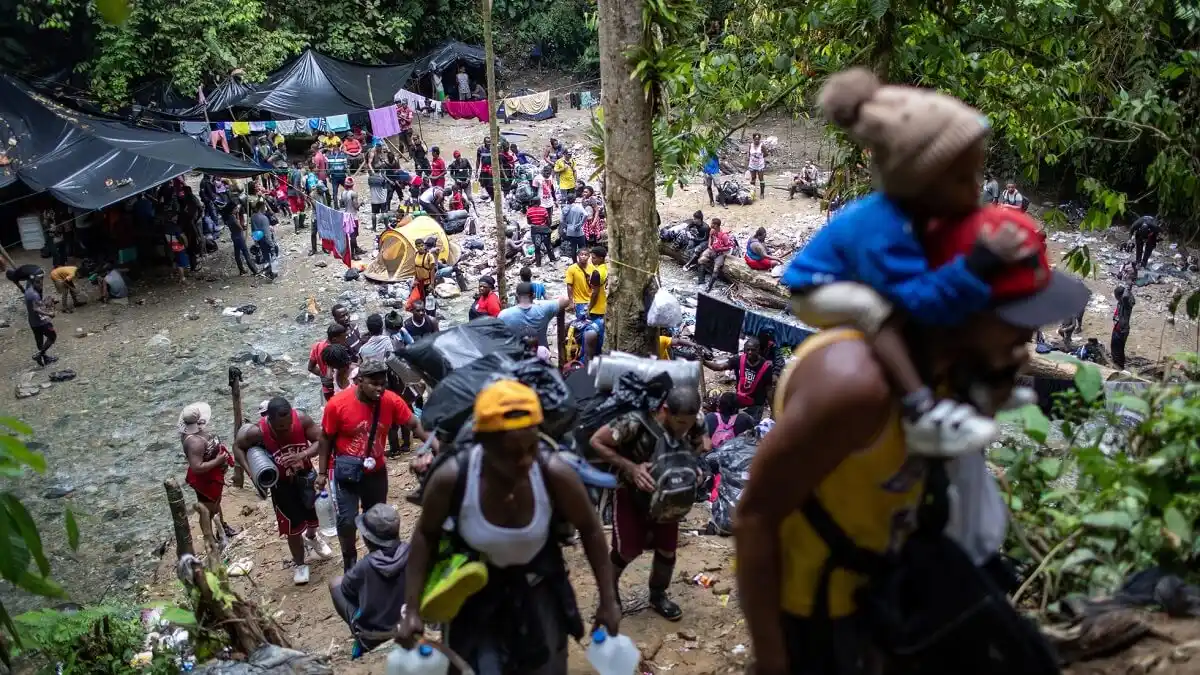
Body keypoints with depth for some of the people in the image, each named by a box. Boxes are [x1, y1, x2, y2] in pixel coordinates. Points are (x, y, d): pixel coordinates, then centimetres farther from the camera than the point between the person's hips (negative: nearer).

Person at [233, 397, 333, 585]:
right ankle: (300, 565, 34)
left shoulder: (301, 419, -26)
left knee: (315, 514, 23)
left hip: (306, 476, 2)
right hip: (281, 484, -2)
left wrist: (301, 455, -36)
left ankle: (311, 537, 59)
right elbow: (238, 446, -9)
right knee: (293, 526, 8)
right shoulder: (258, 432, -27)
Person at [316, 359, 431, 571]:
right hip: (346, 471, -3)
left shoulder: (391, 401, -17)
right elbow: (326, 439, -9)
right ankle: (349, 562, 24)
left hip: (376, 471, 3)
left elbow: (415, 425, -12)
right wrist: (322, 472, -4)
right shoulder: (337, 404, -22)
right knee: (347, 520, -3)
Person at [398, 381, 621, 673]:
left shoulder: (555, 474, -29)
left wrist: (608, 600, -8)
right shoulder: (451, 478, -29)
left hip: (538, 589, 2)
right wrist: (412, 608, -12)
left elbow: (590, 530, -11)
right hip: (475, 593, -1)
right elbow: (426, 535, -10)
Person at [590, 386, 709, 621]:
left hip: (668, 493, 4)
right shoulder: (635, 423, -37)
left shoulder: (694, 423, -22)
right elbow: (597, 441, -27)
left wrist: (694, 464, -22)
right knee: (628, 549, 2)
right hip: (632, 492, -4)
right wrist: (631, 468, -34)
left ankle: (658, 595, 36)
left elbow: (702, 443, 0)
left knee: (667, 549, 10)